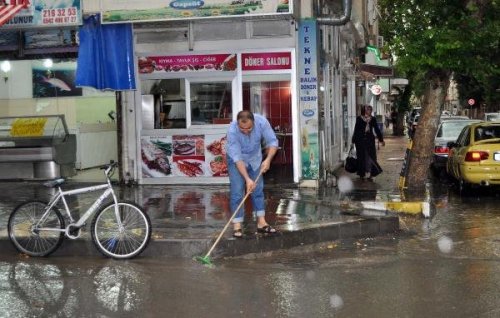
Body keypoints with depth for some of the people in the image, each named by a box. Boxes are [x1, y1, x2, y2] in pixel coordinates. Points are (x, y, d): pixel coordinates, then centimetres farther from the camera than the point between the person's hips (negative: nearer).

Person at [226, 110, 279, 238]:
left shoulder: (262, 122, -29)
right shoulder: (232, 130, -36)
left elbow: (272, 142, -20)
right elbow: (237, 158, -35)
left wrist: (268, 159, -36)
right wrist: (247, 179, -39)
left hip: (255, 159, 4)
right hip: (236, 159, -3)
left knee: (258, 189, 5)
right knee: (237, 191, -9)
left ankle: (261, 223, 12)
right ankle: (237, 226, -4)